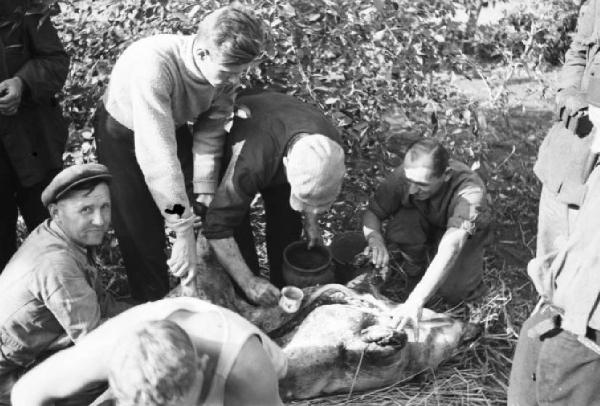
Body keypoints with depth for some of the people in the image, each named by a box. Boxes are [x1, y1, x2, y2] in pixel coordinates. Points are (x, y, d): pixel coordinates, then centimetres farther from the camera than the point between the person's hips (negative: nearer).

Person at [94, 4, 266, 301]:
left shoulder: (225, 65, -24)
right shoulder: (154, 64, -42)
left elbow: (210, 130, -11)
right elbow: (157, 154, -45)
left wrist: (205, 193, -16)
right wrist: (184, 232, -43)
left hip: (173, 126, 5)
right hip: (123, 134, -5)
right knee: (141, 232, -4)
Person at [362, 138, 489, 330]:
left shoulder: (469, 191, -41)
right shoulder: (404, 174, -31)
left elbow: (450, 248, -51)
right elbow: (372, 213, -18)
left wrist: (416, 301, -60)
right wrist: (375, 239, -43)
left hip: (465, 232, -2)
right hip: (426, 224, 2)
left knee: (454, 291, -23)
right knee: (399, 232, -31)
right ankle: (414, 268, 0)